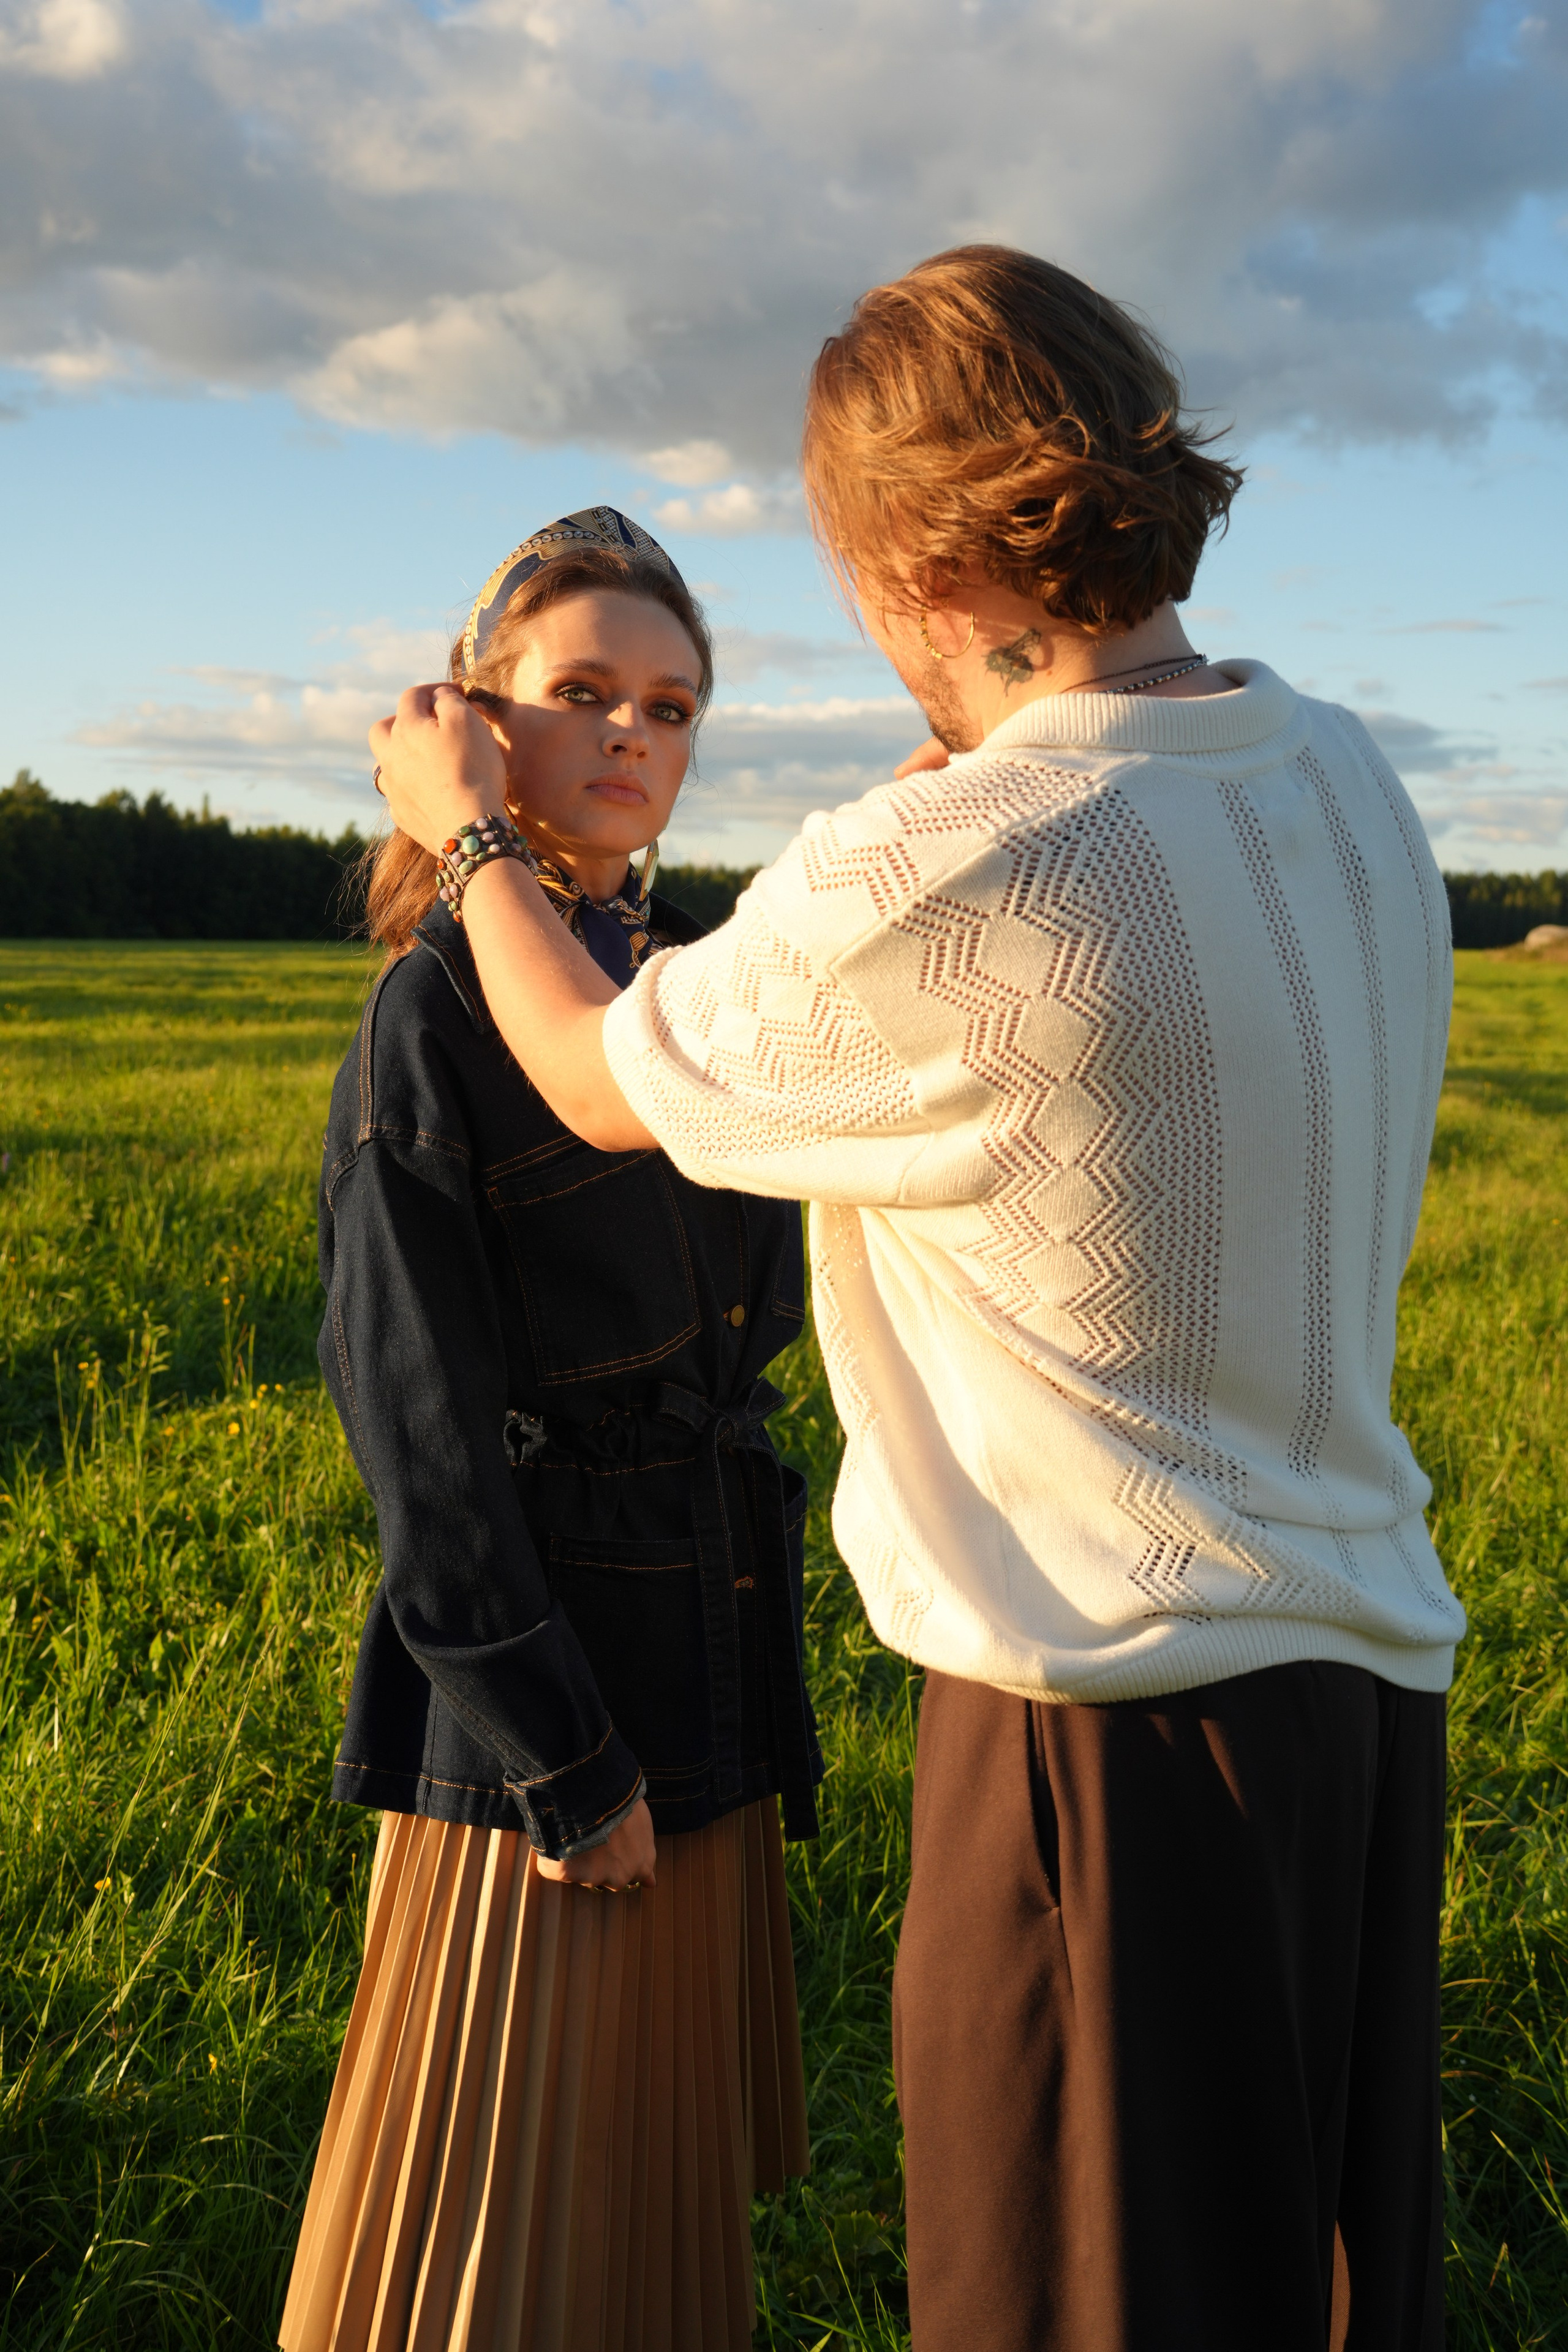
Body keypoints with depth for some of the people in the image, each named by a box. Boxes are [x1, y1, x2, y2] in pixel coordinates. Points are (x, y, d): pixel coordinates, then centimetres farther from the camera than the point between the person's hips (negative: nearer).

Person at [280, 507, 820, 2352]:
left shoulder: (695, 981, 9)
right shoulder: (435, 1009, -13)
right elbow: (414, 1406, -17)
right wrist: (559, 1755, -16)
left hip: (712, 1642, 7)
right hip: (541, 1657, -7)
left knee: (677, 2161, 21)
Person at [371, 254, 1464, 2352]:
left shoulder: (940, 883, -22)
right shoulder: (1349, 781, 1)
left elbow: (599, 1074, -3)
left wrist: (461, 823, 14)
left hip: (1122, 1719, -8)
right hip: (1371, 1676, 8)